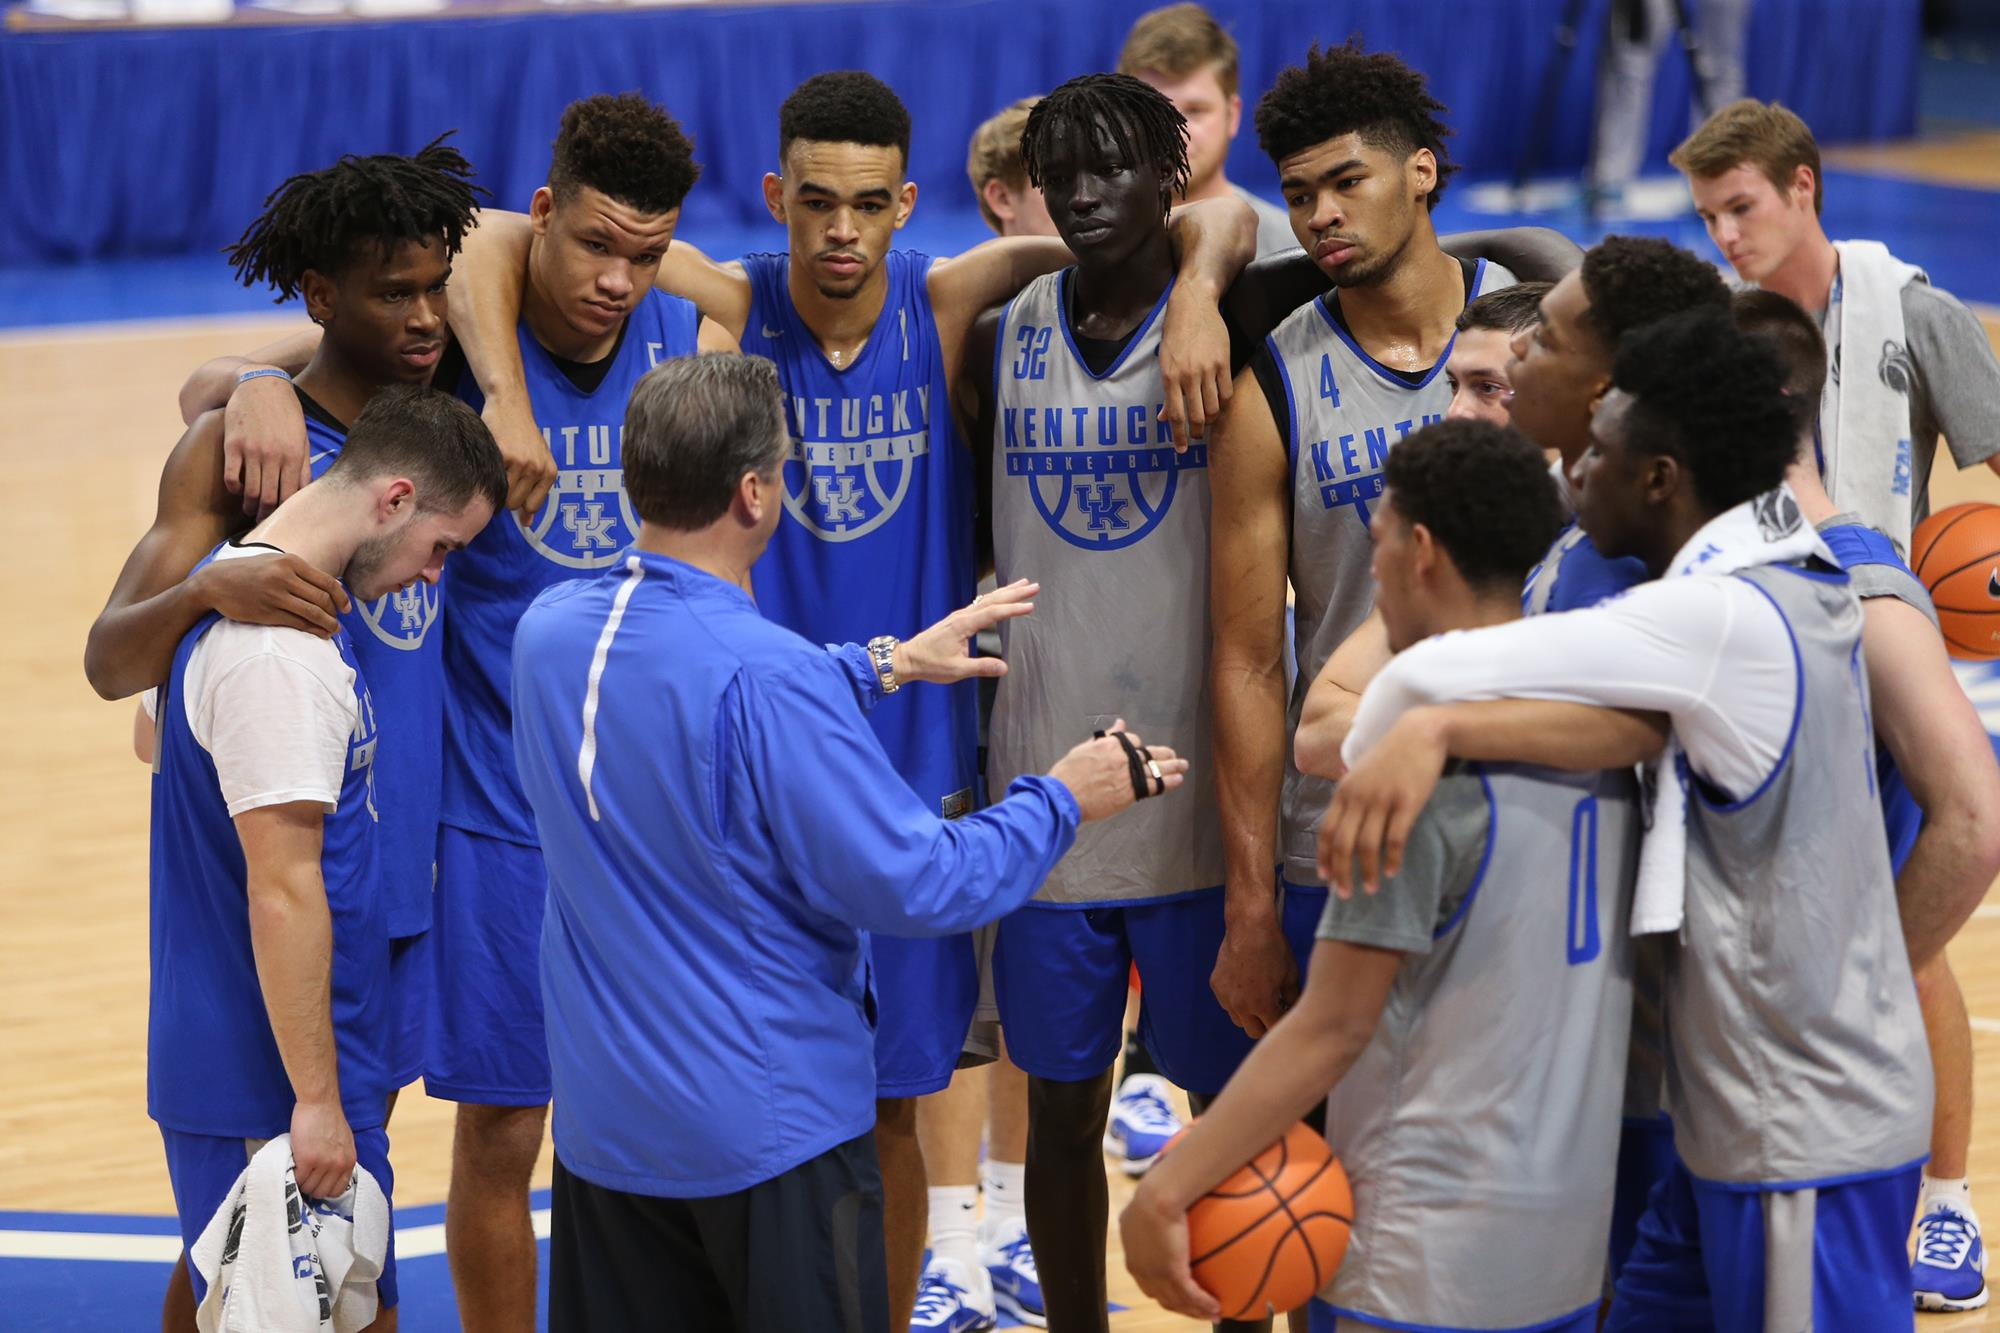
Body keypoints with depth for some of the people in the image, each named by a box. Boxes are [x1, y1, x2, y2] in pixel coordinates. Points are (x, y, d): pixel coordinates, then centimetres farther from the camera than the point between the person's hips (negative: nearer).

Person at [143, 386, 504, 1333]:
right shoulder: (279, 651, -23)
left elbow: (156, 738, 30)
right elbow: (283, 891, -23)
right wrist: (318, 1100, -21)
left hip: (216, 1061, 10)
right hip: (274, 1080, -10)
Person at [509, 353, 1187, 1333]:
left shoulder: (549, 630, -1)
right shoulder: (765, 673, -24)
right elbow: (914, 885, -20)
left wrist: (886, 664, 23)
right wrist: (1061, 801, -5)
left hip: (603, 1128, 7)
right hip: (769, 1132, -6)